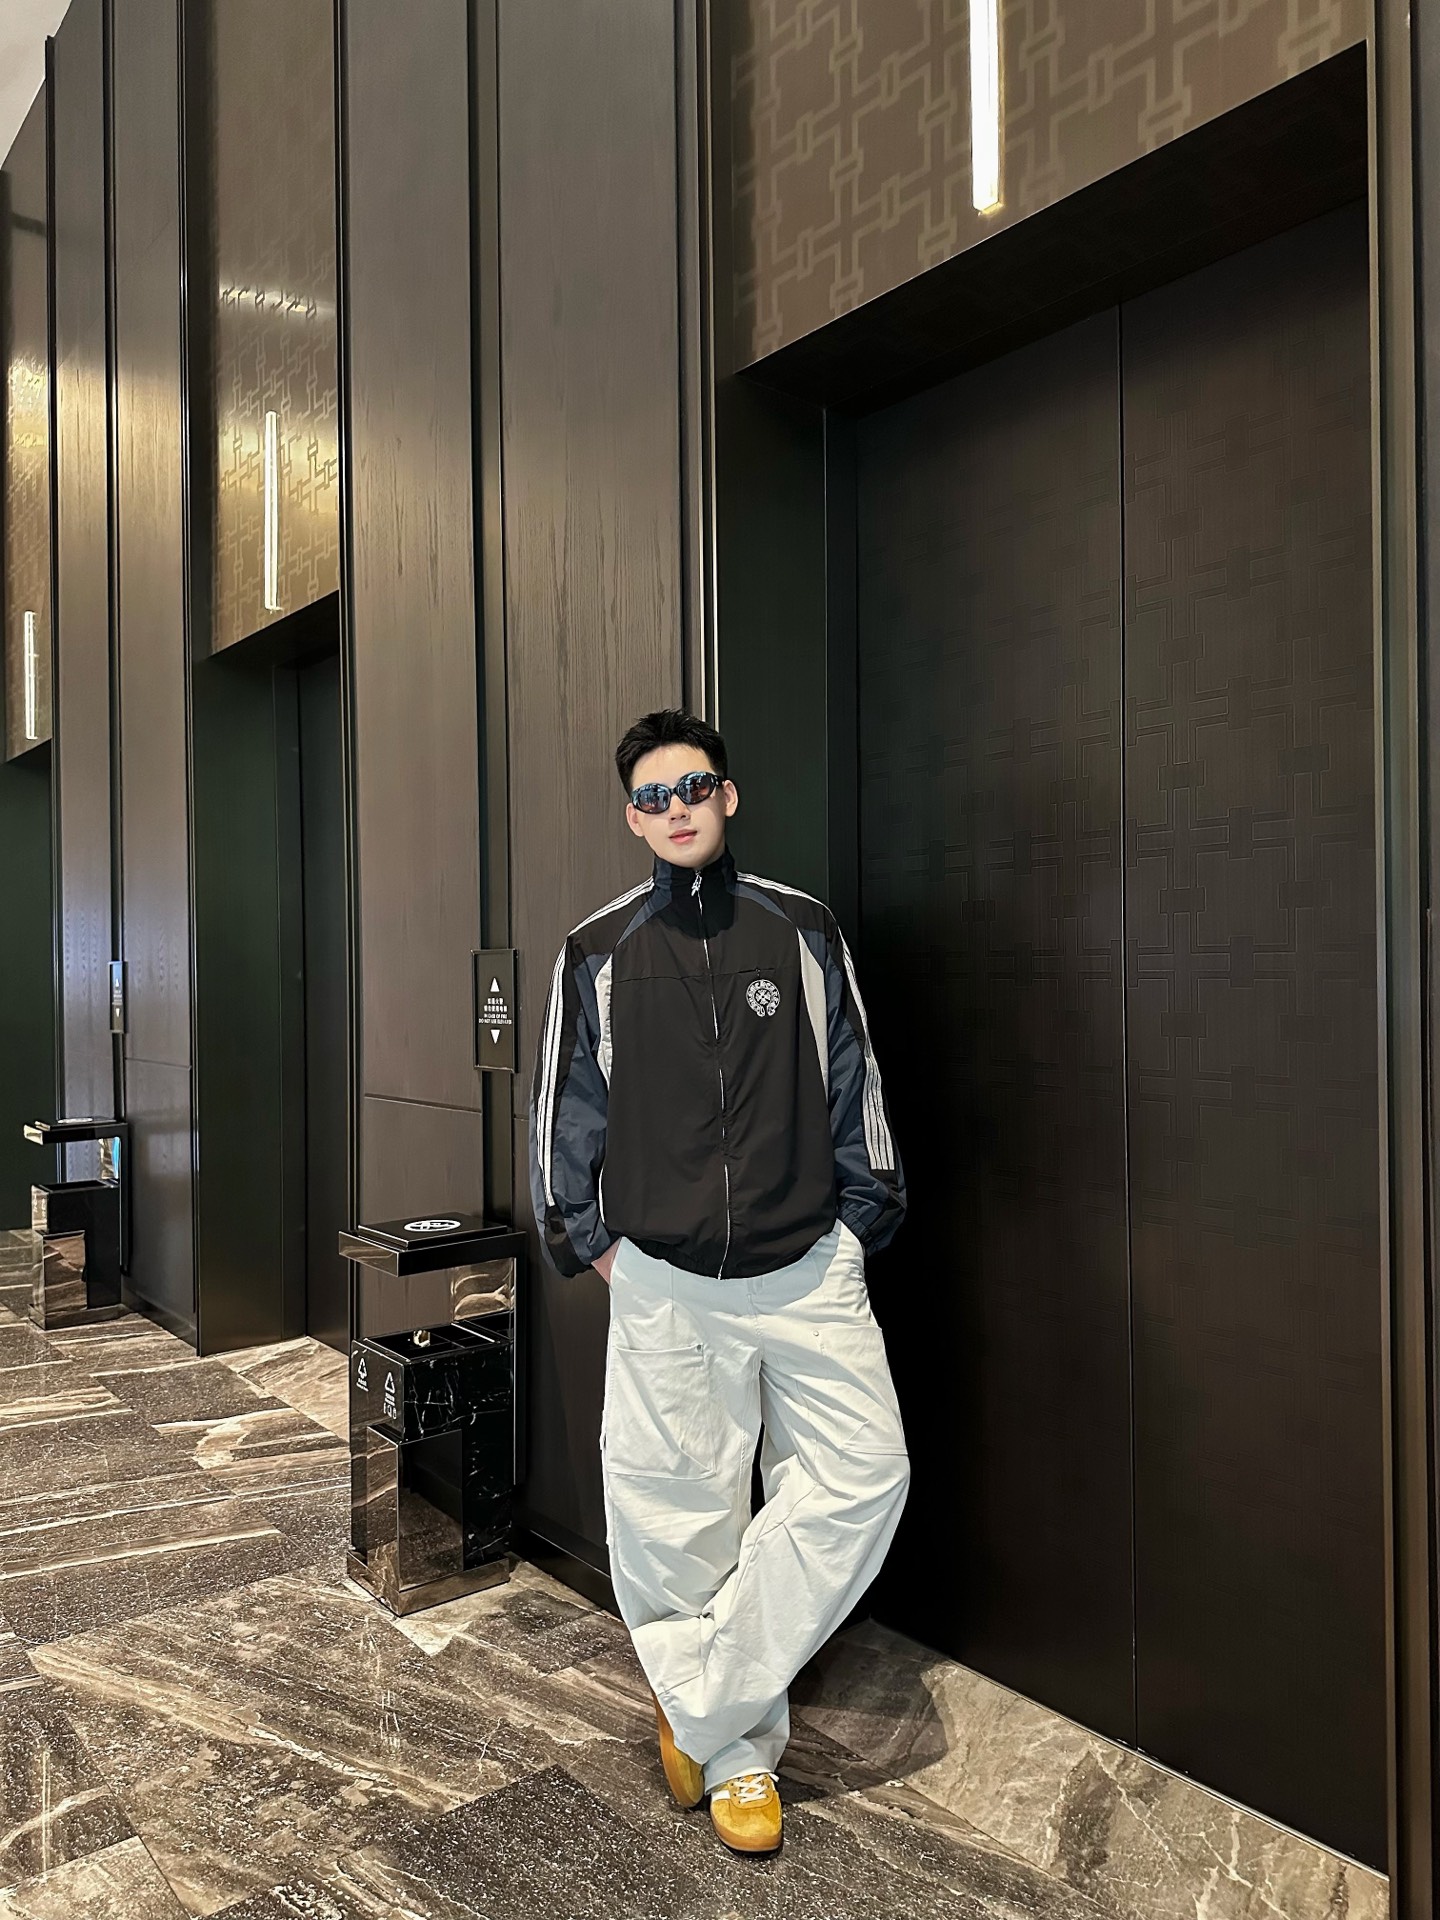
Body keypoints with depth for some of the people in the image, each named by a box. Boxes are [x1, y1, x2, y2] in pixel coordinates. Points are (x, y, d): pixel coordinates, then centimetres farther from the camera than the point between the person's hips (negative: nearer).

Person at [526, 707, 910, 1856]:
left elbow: (854, 1083, 9)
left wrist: (860, 1217, 10)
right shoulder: (598, 954, 2)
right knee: (680, 1515, 5)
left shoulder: (803, 930, 3)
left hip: (807, 1267, 1)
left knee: (864, 1475, -9)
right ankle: (742, 1750, 27)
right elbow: (565, 1109, 10)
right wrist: (586, 1239, 10)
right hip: (663, 1283, 0)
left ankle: (701, 1708, 8)